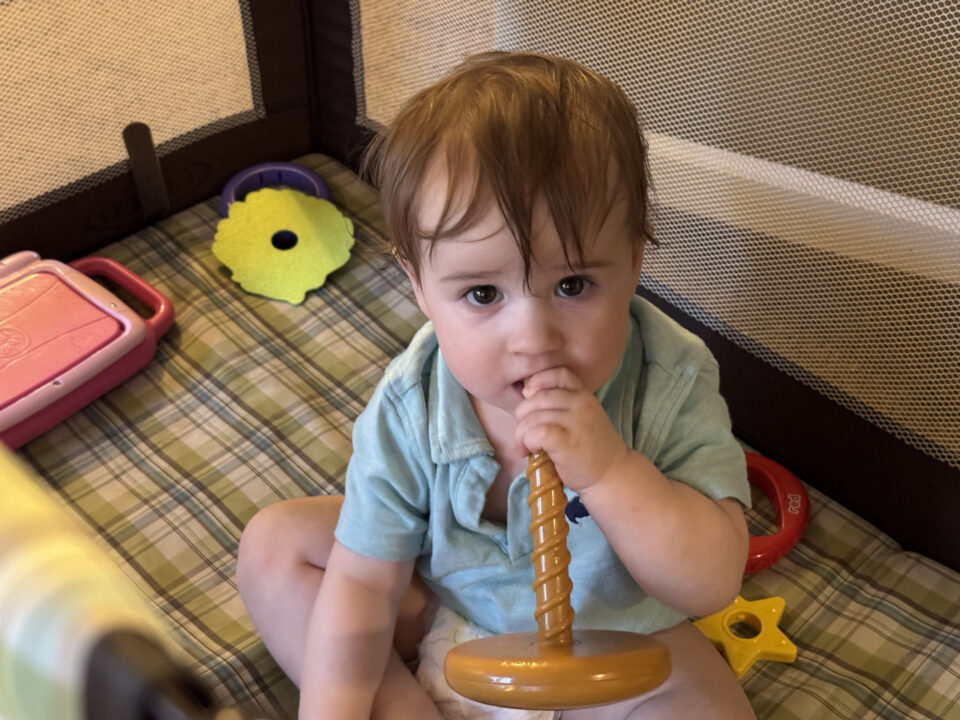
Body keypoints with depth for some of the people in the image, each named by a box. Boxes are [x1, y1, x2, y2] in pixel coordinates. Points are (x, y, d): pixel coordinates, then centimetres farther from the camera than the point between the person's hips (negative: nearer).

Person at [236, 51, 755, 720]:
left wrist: (608, 469, -45)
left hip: (611, 629, -1)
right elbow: (362, 585, -16)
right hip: (439, 597, 2)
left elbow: (713, 583, -32)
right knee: (274, 540, -5)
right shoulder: (407, 411, -25)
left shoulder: (672, 388, -29)